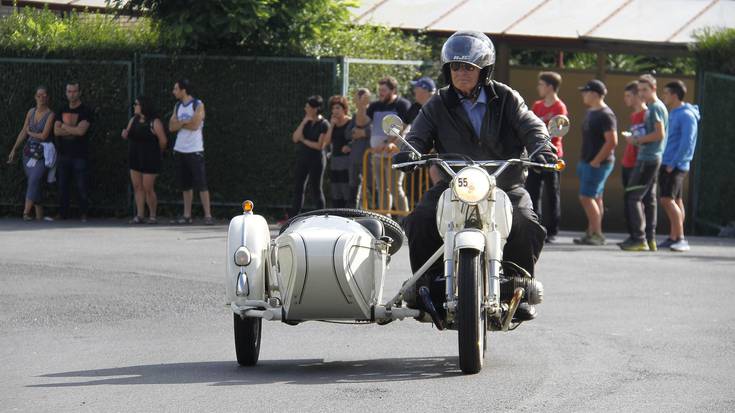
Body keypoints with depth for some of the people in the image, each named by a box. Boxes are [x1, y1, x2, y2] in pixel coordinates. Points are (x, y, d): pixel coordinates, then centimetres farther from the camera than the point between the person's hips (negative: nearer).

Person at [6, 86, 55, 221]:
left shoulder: (50, 114, -9)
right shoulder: (31, 112, 8)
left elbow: (44, 135, -13)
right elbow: (23, 132, 12)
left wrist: (30, 132, 3)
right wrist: (14, 150, 10)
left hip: (42, 154, -5)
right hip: (29, 152, 5)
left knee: (34, 180, -18)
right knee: (36, 184, 3)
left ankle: (26, 212, -20)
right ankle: (39, 215, 5)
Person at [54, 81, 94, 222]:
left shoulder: (86, 111, -2)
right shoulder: (62, 111, 13)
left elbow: (81, 131, -15)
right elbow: (56, 131, 1)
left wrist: (64, 126, -4)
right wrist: (74, 130, -9)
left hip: (80, 156, -4)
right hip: (64, 155, 4)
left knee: (82, 187, -5)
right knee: (63, 186, 4)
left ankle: (84, 215, 1)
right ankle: (63, 214, 8)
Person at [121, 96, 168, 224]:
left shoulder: (154, 122, -12)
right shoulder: (133, 120, 9)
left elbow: (163, 141, -10)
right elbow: (128, 135, 18)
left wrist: (156, 154, 5)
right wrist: (125, 133, -7)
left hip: (149, 160, -7)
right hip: (135, 159, 7)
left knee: (148, 188, -5)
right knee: (137, 187, 4)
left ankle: (152, 216, 7)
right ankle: (139, 216, 7)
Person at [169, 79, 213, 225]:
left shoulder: (198, 105, -5)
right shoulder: (178, 106, 14)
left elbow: (195, 125, -16)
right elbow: (172, 127, 5)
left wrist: (180, 123, -4)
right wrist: (185, 122, -11)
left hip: (195, 150, -6)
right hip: (180, 150, 6)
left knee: (201, 184, -8)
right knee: (185, 185, 8)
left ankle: (208, 215, -8)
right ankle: (187, 215, 11)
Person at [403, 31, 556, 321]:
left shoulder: (505, 99, 6)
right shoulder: (438, 106, 9)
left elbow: (530, 127, -4)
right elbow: (418, 136, 1)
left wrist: (540, 148, -26)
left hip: (505, 185, -1)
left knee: (526, 226, -27)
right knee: (419, 221, -24)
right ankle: (430, 289, -9)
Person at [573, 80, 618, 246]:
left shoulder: (605, 115, -16)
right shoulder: (591, 112, 15)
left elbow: (612, 141, -22)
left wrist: (596, 161, -20)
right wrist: (583, 161, 17)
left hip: (598, 163, -10)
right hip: (588, 162, 10)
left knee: (587, 197, -12)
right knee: (595, 198, 12)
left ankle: (597, 234, -9)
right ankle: (592, 233, 15)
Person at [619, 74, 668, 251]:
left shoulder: (655, 107, -12)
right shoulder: (652, 107, 18)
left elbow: (659, 134, -19)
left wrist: (637, 140, -12)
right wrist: (638, 140, 11)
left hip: (648, 159, -10)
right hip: (651, 158, 10)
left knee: (633, 197, -10)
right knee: (648, 198, 10)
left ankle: (639, 239, -12)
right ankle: (650, 240, 12)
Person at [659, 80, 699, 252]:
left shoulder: (686, 115, -13)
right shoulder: (672, 114, 16)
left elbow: (686, 143, -19)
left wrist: (672, 164, -19)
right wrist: (664, 162, 14)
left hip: (676, 165, -9)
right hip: (667, 164, 9)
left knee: (667, 200, -16)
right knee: (675, 201, 11)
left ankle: (681, 238, -16)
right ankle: (673, 238, 14)